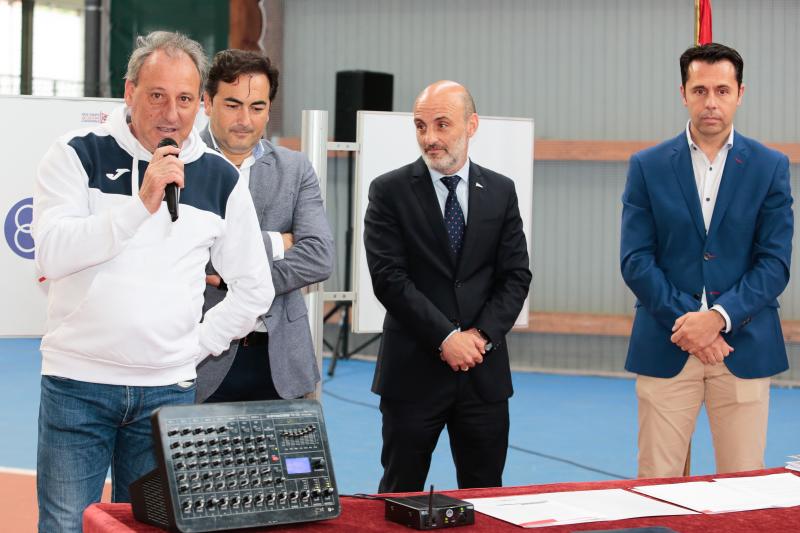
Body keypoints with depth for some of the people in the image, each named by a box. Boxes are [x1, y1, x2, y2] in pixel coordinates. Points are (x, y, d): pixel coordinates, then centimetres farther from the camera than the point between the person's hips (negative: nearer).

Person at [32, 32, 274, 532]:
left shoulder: (220, 178, 5)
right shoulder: (78, 154, -2)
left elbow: (255, 288, 13)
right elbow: (52, 253, -16)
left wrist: (197, 344, 6)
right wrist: (141, 203, -21)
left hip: (169, 390, 2)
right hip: (78, 383, -2)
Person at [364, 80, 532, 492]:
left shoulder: (500, 191, 8)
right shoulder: (389, 191, -2)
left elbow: (515, 276, 5)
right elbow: (388, 277, -9)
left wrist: (482, 335, -9)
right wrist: (445, 338, -14)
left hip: (484, 370, 3)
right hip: (414, 369, -3)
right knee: (401, 495, 4)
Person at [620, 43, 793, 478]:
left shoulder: (770, 167, 5)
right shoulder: (648, 166, 4)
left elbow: (775, 263, -1)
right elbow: (635, 260, -1)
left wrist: (718, 317, -14)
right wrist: (684, 323, -11)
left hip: (743, 347, 0)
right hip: (665, 347, 0)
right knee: (656, 482, 2)